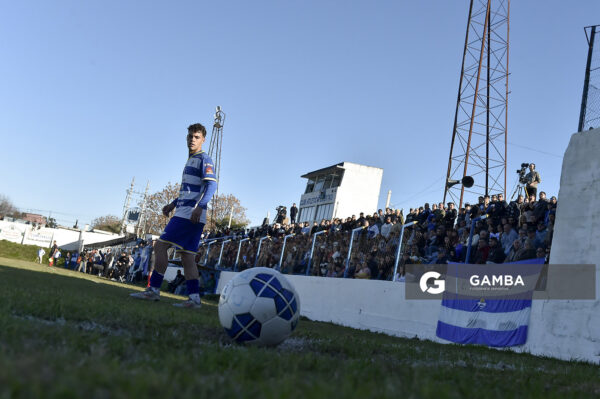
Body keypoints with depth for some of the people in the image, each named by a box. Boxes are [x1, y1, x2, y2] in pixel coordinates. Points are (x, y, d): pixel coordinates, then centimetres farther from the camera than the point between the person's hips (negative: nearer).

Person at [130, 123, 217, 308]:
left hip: (188, 215, -9)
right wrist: (174, 204, 29)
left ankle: (154, 289, -6)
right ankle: (194, 298, 3)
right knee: (187, 255, 5)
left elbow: (211, 184, -18)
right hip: (184, 213, 9)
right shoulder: (191, 160, 23)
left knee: (160, 245, -9)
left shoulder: (204, 159, -5)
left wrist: (199, 206, -29)